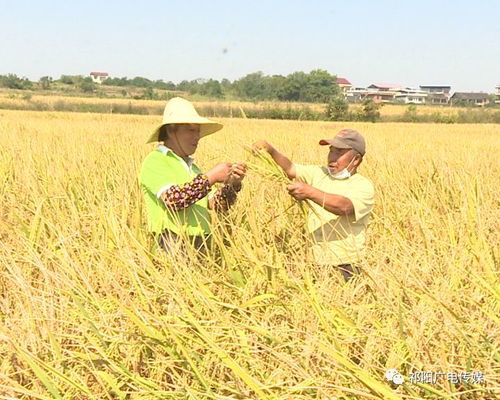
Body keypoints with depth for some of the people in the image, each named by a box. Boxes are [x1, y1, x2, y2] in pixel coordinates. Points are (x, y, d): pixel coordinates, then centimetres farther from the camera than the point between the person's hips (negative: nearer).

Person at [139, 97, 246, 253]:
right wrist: (211, 177, -18)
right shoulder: (155, 161, -4)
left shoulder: (192, 166, 18)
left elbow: (217, 204, 13)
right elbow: (173, 199, -20)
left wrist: (232, 184, -4)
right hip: (172, 247, -6)